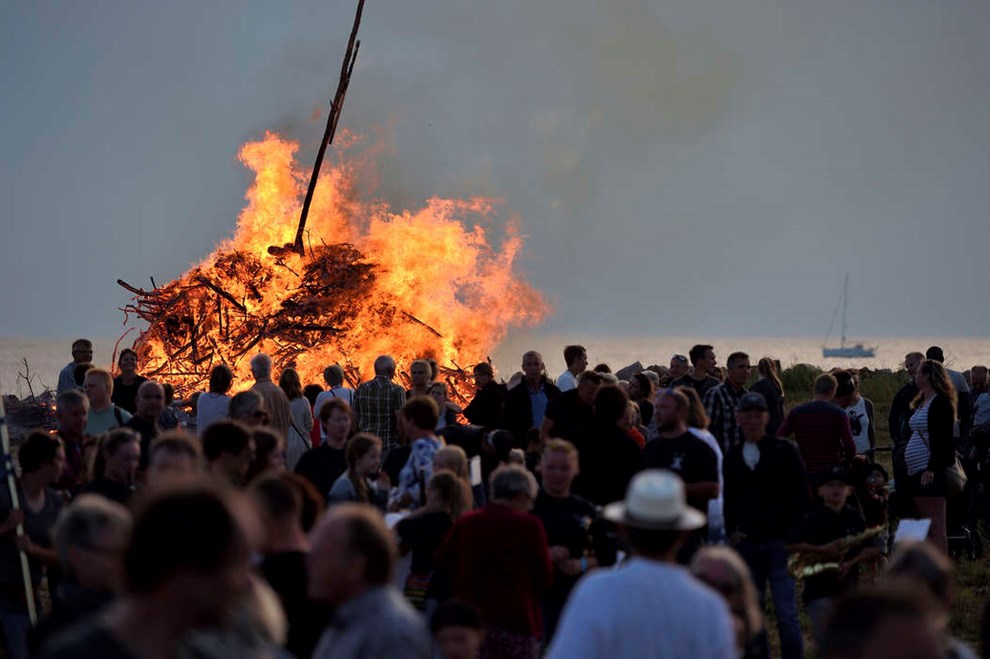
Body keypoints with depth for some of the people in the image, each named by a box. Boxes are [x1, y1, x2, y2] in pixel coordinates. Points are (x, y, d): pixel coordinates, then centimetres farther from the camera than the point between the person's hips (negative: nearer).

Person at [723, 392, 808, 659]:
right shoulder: (733, 456, 11)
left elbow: (799, 497, 0)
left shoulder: (784, 451, 1)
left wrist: (789, 534, -8)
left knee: (786, 614, -7)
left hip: (779, 543, -4)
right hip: (746, 544, 4)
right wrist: (731, 531, 2)